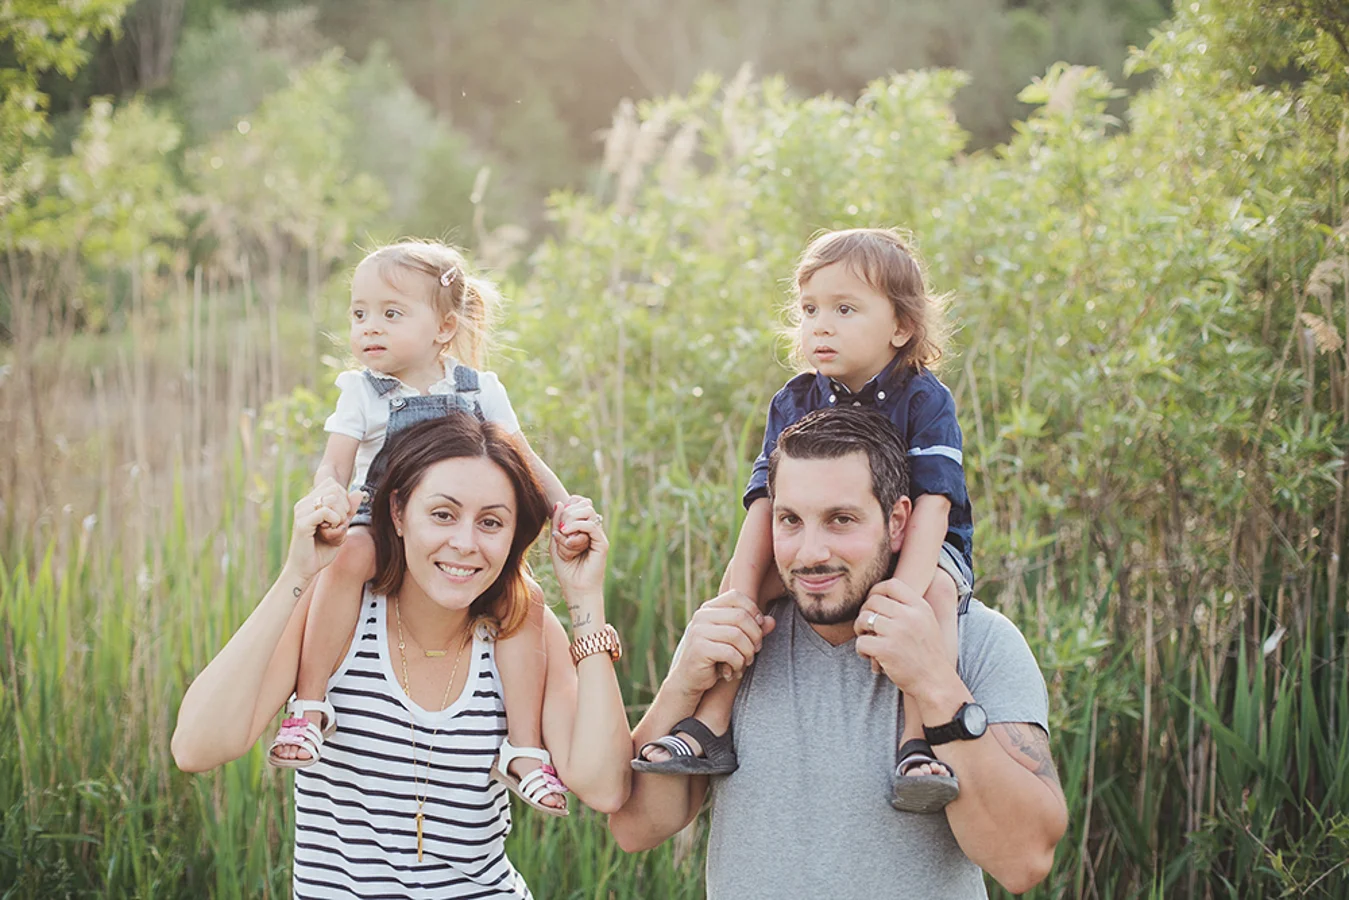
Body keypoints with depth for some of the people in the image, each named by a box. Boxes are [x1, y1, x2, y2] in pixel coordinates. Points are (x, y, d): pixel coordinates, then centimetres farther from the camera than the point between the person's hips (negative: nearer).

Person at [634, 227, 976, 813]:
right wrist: (740, 594, -22)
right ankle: (709, 729, -15)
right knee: (743, 579, -15)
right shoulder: (795, 403, -1)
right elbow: (767, 501, -7)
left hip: (920, 549, -4)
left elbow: (932, 503, -24)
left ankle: (917, 746, -40)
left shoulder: (924, 400, -14)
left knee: (935, 592, -35)